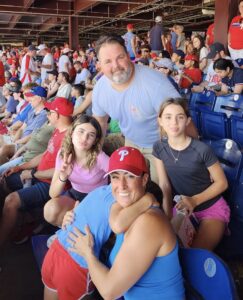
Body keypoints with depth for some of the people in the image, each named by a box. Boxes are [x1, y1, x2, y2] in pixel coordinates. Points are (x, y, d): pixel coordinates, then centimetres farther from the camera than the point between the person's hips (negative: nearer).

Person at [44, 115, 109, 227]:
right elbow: (53, 194, -12)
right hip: (74, 194, 3)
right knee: (50, 210, -26)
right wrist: (63, 177, -33)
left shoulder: (100, 158, -25)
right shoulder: (63, 154, -13)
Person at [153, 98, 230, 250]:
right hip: (182, 207, 4)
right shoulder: (159, 148, -8)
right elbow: (164, 184, -5)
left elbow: (222, 183, -11)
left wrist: (194, 201, -21)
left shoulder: (202, 150, -23)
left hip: (212, 209, -4)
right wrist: (168, 215, -14)